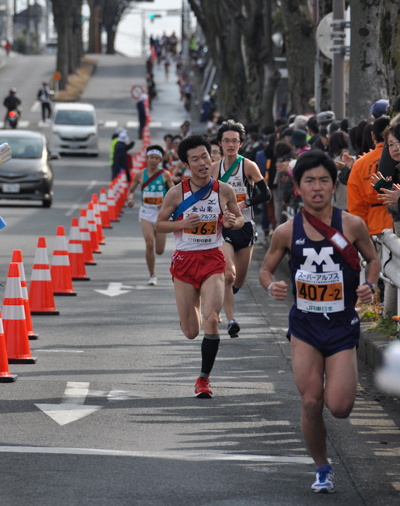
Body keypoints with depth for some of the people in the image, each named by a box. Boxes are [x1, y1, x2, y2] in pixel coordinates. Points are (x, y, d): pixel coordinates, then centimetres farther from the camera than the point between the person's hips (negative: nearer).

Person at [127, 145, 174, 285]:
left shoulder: (165, 175, -3)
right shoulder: (140, 175, 0)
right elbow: (130, 190, 11)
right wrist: (130, 198, -11)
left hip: (161, 212, 0)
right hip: (146, 212, 0)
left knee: (160, 250, 2)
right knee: (149, 244, -18)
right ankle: (152, 275, -3)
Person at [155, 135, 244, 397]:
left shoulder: (224, 191, -3)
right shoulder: (177, 193, -6)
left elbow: (240, 218, 12)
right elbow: (160, 224, 3)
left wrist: (233, 222, -12)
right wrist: (183, 224, -16)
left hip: (213, 260, 0)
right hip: (184, 260, 0)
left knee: (211, 321, -18)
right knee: (191, 332, 4)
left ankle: (204, 378, -2)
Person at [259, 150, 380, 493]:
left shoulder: (352, 225, -8)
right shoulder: (287, 232, -5)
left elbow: (373, 259, 9)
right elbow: (266, 268, 10)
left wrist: (370, 286, -10)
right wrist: (272, 285, -13)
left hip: (343, 325, -1)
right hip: (305, 324, 1)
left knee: (338, 407, -10)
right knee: (311, 404, -6)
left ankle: (349, 382, 29)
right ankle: (323, 470, 17)